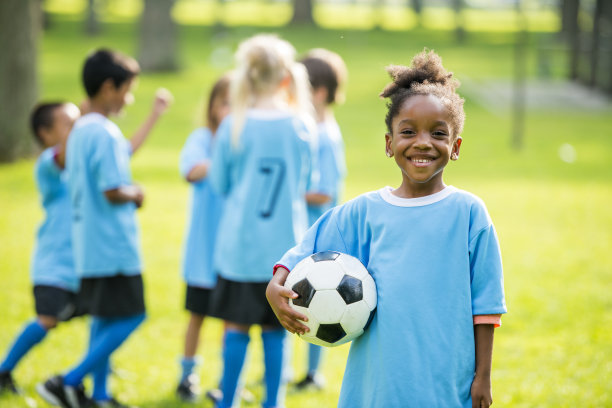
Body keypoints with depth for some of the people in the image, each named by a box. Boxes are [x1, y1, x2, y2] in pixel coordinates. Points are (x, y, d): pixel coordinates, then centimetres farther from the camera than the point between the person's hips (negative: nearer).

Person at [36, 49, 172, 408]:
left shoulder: (81, 131, 13)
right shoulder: (104, 134, -19)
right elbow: (112, 190, -27)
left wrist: (155, 115, 32)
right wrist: (135, 194, -5)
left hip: (89, 246, 10)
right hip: (113, 246, -10)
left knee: (104, 318, 15)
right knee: (130, 318, -5)